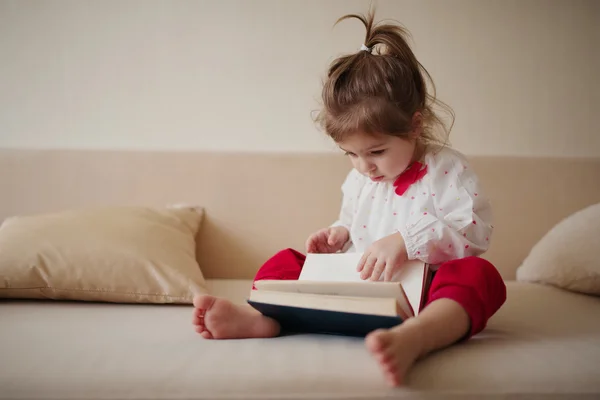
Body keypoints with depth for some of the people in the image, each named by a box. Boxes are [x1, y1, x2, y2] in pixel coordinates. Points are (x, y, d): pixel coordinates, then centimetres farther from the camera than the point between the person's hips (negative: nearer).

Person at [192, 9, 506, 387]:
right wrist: (339, 234, 5)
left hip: (421, 292, -5)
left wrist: (406, 240, -29)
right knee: (287, 260, -2)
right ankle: (261, 315, -35)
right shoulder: (359, 178, 14)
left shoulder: (447, 169, -7)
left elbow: (475, 231, -19)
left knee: (478, 275, -38)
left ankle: (413, 336, -70)